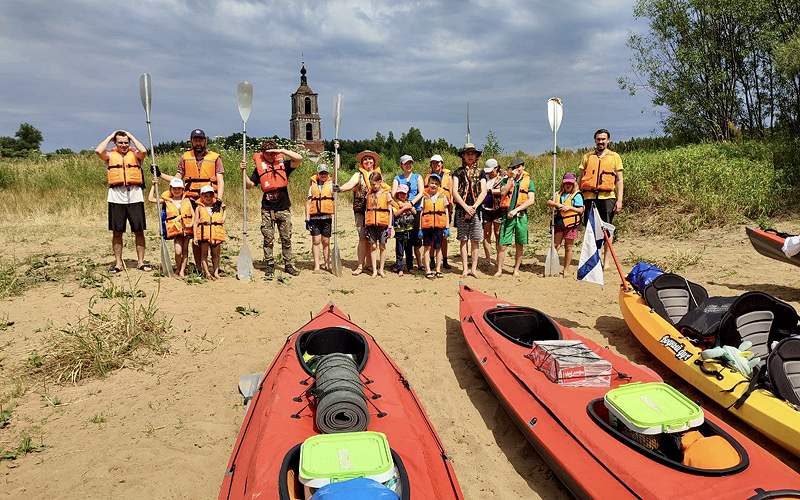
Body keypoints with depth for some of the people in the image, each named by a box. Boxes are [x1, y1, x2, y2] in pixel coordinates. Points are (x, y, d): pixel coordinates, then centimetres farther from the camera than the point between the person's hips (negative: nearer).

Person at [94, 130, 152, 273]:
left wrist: (132, 136, 0)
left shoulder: (135, 154, 9)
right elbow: (98, 151, -11)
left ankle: (141, 262, 11)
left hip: (135, 196, -1)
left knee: (139, 231, 2)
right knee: (117, 232, 6)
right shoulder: (110, 155, 9)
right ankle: (118, 263, 15)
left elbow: (144, 151, -14)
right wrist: (110, 137, 2)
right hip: (116, 196, 1)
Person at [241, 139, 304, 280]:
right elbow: (249, 185, 2)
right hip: (267, 209, 0)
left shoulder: (283, 164, 3)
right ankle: (269, 268, 9)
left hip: (284, 208, 0)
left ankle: (288, 265, 19)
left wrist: (282, 151, -16)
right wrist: (243, 171, -11)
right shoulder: (259, 167, 4)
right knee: (268, 240, 2)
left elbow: (299, 159, -14)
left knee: (286, 238, 8)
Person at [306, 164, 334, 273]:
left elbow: (335, 201, 2)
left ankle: (326, 263, 17)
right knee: (316, 241, 1)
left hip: (327, 217, -1)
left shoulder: (331, 184, 7)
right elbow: (308, 201, 9)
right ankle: (316, 266, 5)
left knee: (326, 242, 7)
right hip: (314, 217, 1)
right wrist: (307, 218, 2)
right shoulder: (312, 184, 10)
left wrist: (334, 217, -8)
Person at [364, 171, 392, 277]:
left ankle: (381, 269, 15)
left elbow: (390, 211, 1)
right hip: (371, 224, 2)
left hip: (382, 224, -2)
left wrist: (389, 226, -4)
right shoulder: (369, 194, 8)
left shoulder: (386, 194, 0)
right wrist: (365, 225, 8)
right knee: (373, 246, 3)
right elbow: (367, 210, 12)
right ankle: (374, 270, 8)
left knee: (382, 246, 5)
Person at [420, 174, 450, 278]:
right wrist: (420, 228, 2)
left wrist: (447, 227, 2)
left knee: (438, 248, 7)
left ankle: (438, 270, 15)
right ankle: (428, 271, 5)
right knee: (427, 247, 0)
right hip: (427, 225, 0)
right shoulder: (425, 197, 5)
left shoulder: (443, 196, 7)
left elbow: (446, 212, 8)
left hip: (439, 225, 1)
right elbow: (422, 212, 6)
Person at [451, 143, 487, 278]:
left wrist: (474, 207, -10)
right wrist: (466, 207, -13)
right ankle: (465, 269, 7)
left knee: (475, 240, 1)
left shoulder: (480, 173, 11)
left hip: (475, 209, 1)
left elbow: (483, 192, 2)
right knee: (463, 240, 2)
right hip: (461, 209, -1)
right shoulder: (458, 172, 6)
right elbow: (455, 192, -3)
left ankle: (474, 268, 8)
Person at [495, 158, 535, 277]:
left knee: (519, 246, 7)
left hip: (521, 215, 0)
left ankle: (516, 269, 18)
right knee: (502, 245, -3)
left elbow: (531, 200, -4)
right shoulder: (507, 180, 9)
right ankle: (499, 269, 7)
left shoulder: (528, 181, 6)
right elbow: (503, 193, -10)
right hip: (507, 215, 0)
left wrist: (516, 210, -12)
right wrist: (511, 178, -10)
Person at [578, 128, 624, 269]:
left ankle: (606, 259, 11)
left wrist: (619, 200, -4)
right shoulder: (587, 156, 12)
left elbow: (619, 180, 5)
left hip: (607, 197, -1)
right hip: (589, 197, 1)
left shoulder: (615, 157, 8)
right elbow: (580, 177, 13)